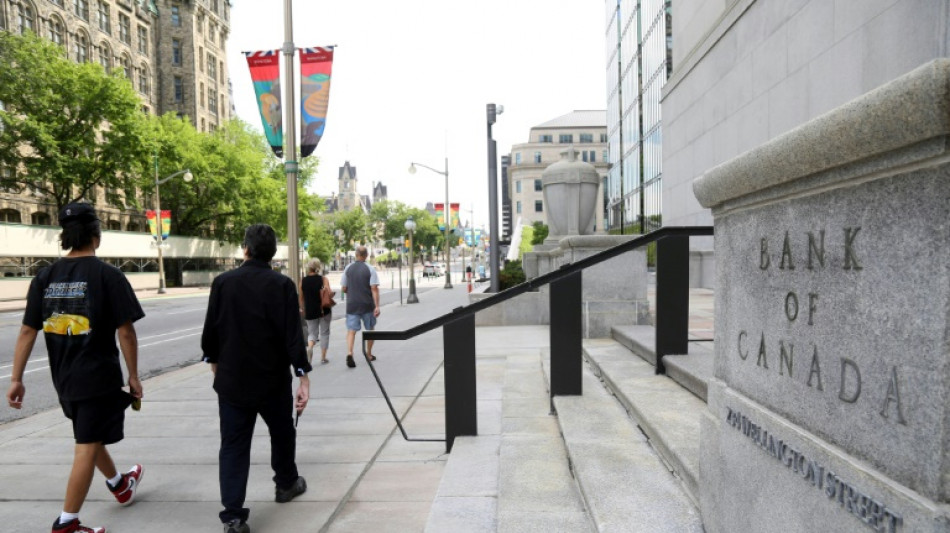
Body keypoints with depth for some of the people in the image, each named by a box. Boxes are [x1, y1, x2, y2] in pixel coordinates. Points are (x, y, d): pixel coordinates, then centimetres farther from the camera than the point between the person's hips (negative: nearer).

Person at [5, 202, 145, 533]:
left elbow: (27, 332, 1)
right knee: (87, 447, 3)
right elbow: (125, 333, -14)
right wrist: (133, 376, -5)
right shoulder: (107, 275, -14)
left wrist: (16, 379, 6)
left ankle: (119, 485, 45)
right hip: (98, 376, -7)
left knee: (91, 436, 24)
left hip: (64, 378, 7)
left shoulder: (45, 277, 1)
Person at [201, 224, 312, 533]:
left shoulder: (222, 282, -5)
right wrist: (303, 376, -10)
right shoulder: (282, 285, -13)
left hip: (232, 379, 1)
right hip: (272, 379, -1)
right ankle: (286, 484, 40)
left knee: (233, 446, 8)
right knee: (282, 433, 21)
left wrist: (214, 361, 19)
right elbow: (293, 335, -15)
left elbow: (210, 330, 2)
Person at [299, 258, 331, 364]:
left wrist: (303, 310, 20)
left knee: (312, 332, 14)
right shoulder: (323, 279, -6)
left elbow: (301, 298, 7)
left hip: (310, 311, 2)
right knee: (324, 333, 11)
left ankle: (310, 347, -17)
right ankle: (323, 357, 12)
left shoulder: (302, 281, 1)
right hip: (324, 310, -2)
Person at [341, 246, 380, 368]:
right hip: (367, 305, -1)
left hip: (352, 304, 1)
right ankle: (369, 354, 24)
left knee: (351, 330, 0)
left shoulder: (348, 268, 1)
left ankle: (349, 353, -21)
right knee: (370, 329, 16)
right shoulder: (370, 269, -7)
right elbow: (374, 289, -14)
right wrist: (377, 306, -14)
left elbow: (344, 288, 4)